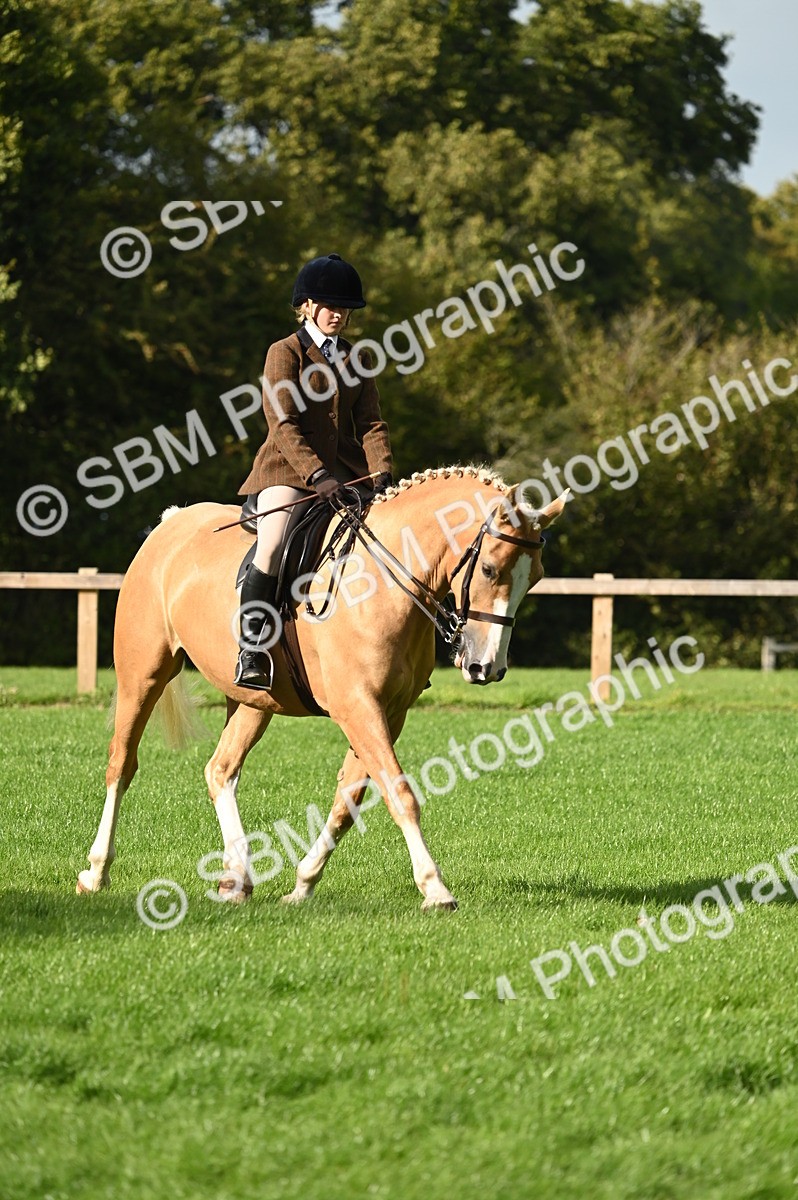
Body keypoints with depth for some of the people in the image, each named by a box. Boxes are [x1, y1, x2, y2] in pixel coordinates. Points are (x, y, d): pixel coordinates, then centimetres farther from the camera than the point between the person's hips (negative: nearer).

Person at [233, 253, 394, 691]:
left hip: (345, 472, 6)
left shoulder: (356, 359, 16)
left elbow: (370, 424, 10)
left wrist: (381, 473, -8)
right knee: (272, 546, -28)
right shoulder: (285, 353, -1)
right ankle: (250, 654, -27)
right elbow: (283, 425, -11)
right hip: (288, 470, -6)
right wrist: (315, 474, -22)